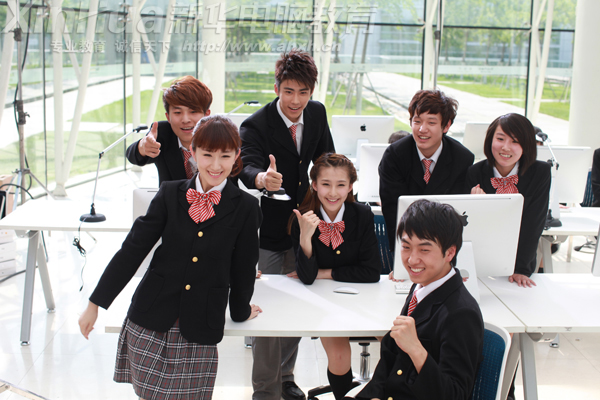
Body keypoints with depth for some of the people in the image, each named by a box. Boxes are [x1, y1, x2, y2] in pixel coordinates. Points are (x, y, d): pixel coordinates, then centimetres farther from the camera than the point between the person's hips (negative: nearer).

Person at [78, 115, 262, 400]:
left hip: (199, 332, -1)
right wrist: (95, 304, 1)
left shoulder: (246, 208, -4)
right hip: (150, 323, 1)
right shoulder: (170, 194, 0)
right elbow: (132, 250, 0)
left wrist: (240, 311, 15)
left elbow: (243, 267, 6)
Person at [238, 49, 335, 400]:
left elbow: (326, 157, 11)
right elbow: (247, 167, -36)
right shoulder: (256, 126, -20)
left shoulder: (317, 113, -2)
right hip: (267, 232, -6)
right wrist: (262, 179, -59)